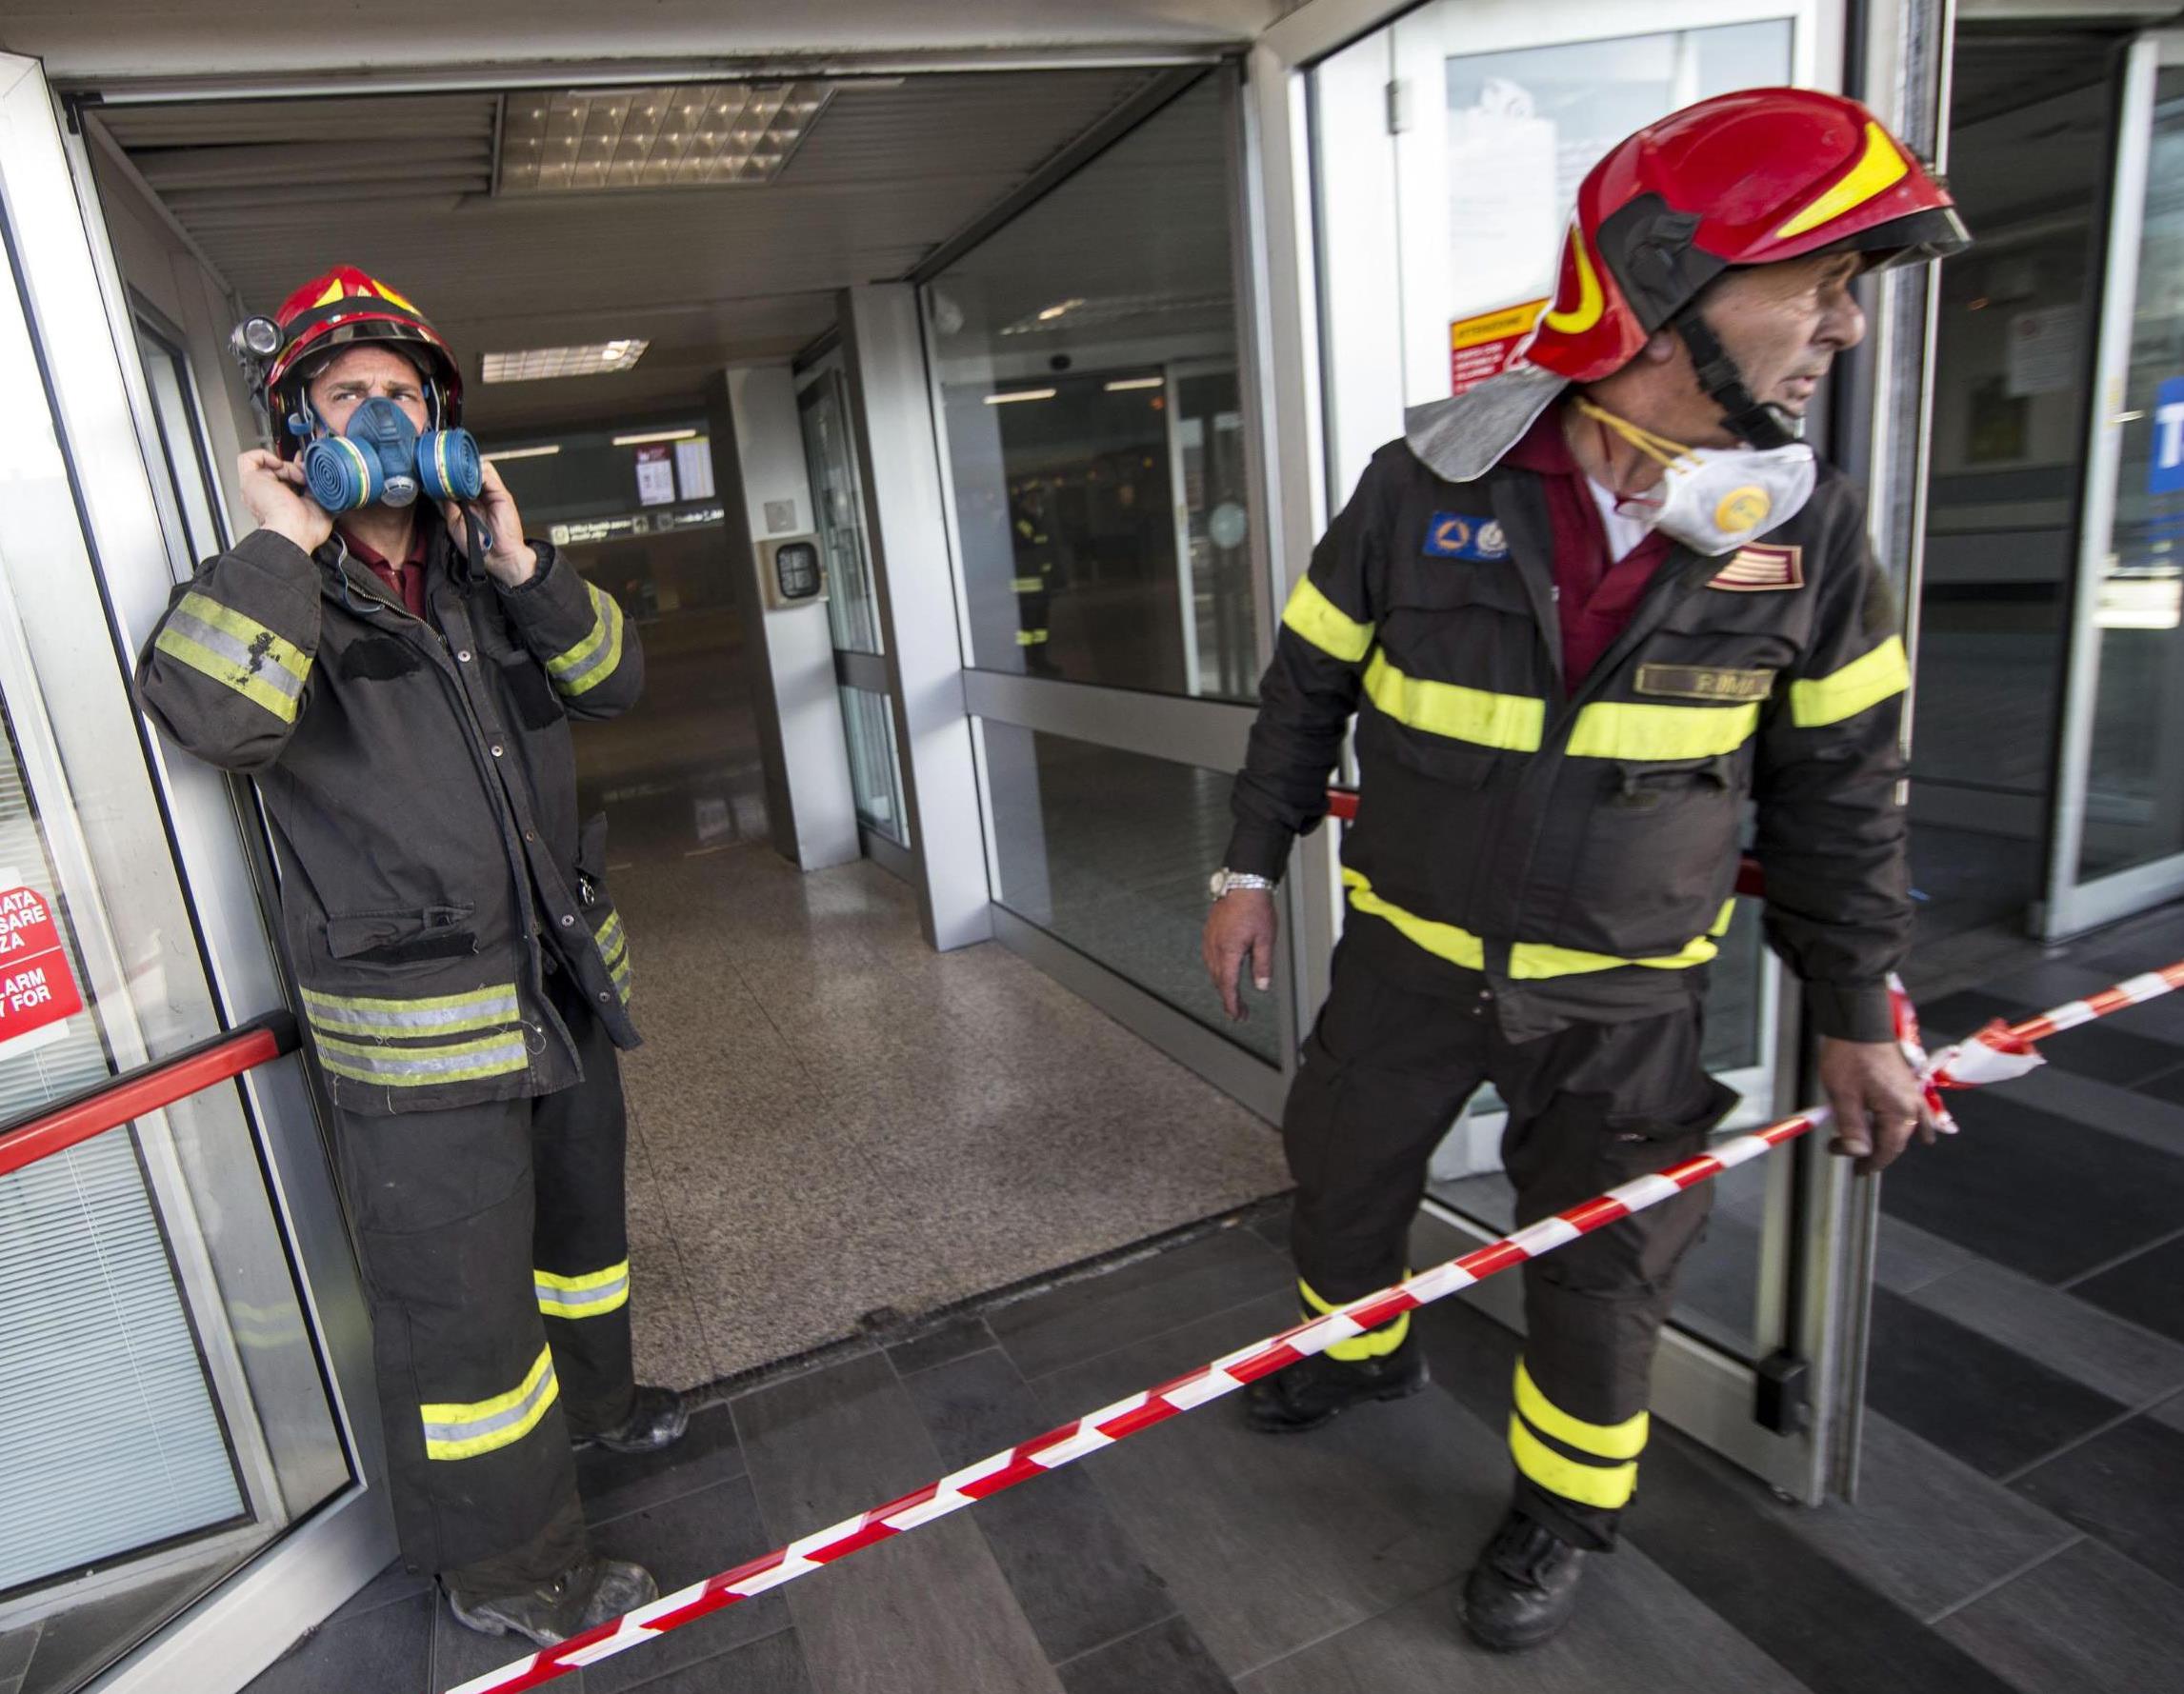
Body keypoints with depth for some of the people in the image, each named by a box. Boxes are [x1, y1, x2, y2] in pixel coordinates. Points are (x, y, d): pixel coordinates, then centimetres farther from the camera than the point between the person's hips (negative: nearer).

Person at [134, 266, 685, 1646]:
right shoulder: (271, 591, -7)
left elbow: (612, 682, 1)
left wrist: (523, 569, -11)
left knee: (579, 1217, 26)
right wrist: (288, 550, -22)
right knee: (460, 1296, 4)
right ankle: (508, 1564, 25)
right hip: (419, 1032, -6)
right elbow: (205, 714, -27)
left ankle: (588, 1400, 52)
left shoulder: (477, 573, 10)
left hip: (562, 981, 7)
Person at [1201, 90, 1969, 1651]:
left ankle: (1567, 1506, 41)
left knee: (1604, 1267, 12)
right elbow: (1308, 687, -1)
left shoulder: (1810, 529, -9)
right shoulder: (1426, 487, -14)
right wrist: (1253, 865, 3)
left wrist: (1856, 1014, 4)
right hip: (1410, 951, 1)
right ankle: (1363, 1350, 52)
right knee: (1341, 1172, 19)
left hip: (1624, 991, 0)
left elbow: (1838, 791, 1)